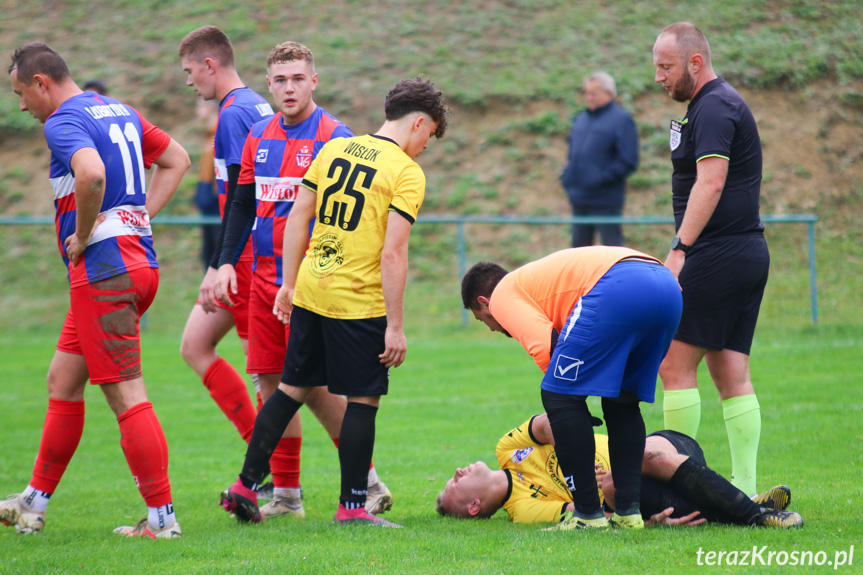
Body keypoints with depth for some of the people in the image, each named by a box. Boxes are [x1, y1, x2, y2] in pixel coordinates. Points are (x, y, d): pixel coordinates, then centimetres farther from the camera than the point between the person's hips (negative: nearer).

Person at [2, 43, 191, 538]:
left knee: (127, 396, -6)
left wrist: (82, 235, -17)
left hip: (103, 272, -10)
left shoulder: (64, 122, -12)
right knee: (63, 381, 17)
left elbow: (92, 173, -33)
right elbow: (176, 159, 25)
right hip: (139, 262, 10)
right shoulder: (120, 111, 16)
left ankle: (162, 517, -4)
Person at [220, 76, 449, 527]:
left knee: (292, 388, 16)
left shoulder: (334, 149, 9)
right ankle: (352, 506, 8)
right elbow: (393, 254, -16)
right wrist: (395, 327, -13)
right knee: (363, 400, 4)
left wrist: (289, 284, 17)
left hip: (310, 291, 6)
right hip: (359, 302, -6)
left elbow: (298, 217, 10)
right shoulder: (407, 173, -10)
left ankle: (246, 485, 17)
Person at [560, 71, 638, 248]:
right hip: (579, 199, 7)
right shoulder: (581, 119, 15)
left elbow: (628, 162, -13)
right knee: (580, 245, 12)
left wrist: (601, 178, -18)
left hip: (605, 202, -7)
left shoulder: (621, 120, -7)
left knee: (612, 249, -4)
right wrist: (567, 175, 7)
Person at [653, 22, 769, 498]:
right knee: (732, 375, 7)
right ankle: (745, 491, 4)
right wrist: (686, 250, 19)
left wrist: (679, 249, -27)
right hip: (748, 255, 10)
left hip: (718, 257, -10)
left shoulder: (714, 108, -12)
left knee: (674, 366, -7)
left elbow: (710, 182, -22)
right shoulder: (721, 104, 20)